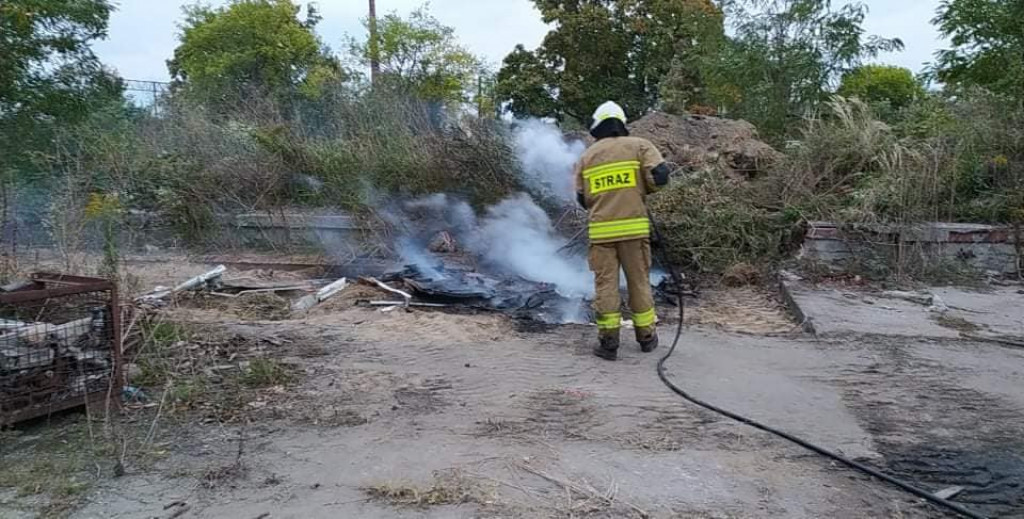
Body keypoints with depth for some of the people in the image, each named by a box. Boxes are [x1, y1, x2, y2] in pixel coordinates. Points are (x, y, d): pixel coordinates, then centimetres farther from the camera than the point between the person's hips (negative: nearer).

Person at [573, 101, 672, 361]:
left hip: (600, 230, 1)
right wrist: (640, 189, 11)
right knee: (639, 281, 10)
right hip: (633, 227, -1)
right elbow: (660, 176, -8)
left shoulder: (586, 157, 10)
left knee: (606, 284, 4)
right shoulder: (639, 146, 4)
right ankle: (646, 337, 21)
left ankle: (608, 342, 4)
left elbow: (582, 198, 12)